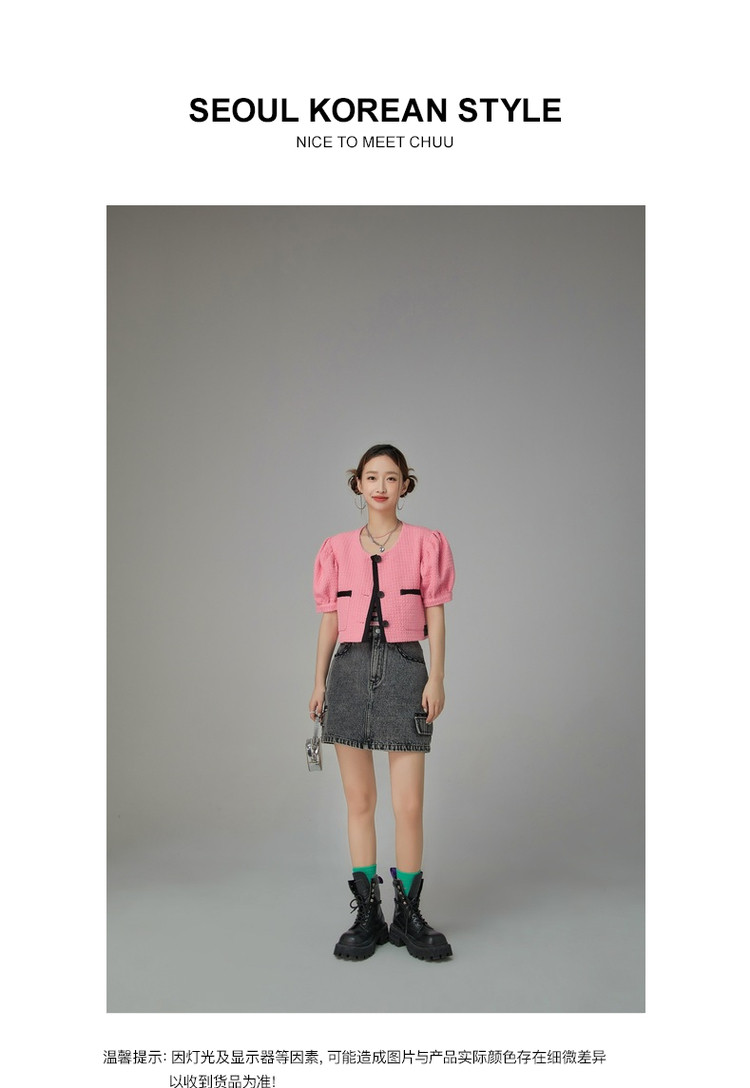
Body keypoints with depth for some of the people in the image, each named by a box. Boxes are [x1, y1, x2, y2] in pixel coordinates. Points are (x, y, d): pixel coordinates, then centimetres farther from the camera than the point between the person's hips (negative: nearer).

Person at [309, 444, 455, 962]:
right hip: (351, 670, 2)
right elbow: (330, 619, 11)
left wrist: (436, 678, -4)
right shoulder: (337, 548, 9)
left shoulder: (426, 543, 5)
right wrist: (320, 682, 9)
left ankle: (408, 914, 14)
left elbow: (435, 614, 3)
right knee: (359, 800, 7)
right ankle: (367, 913, 18)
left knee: (409, 804, -2)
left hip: (404, 670, -2)